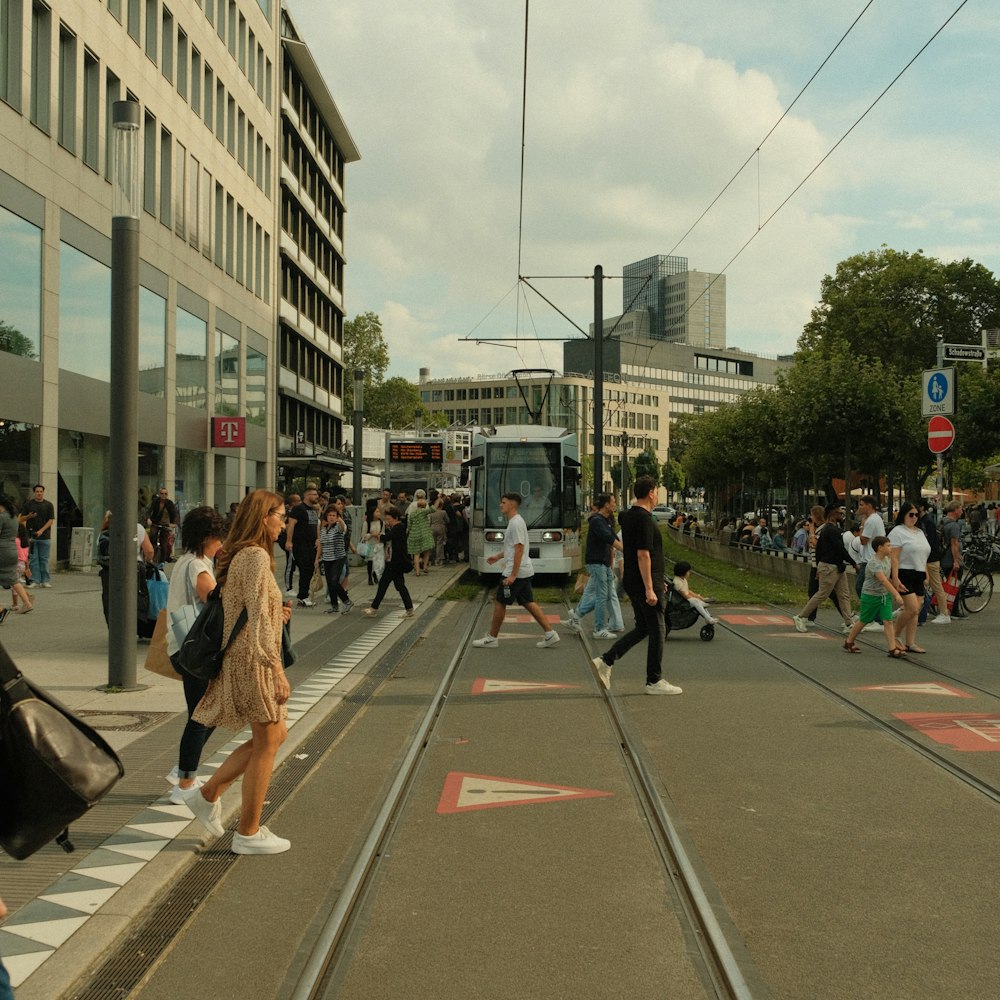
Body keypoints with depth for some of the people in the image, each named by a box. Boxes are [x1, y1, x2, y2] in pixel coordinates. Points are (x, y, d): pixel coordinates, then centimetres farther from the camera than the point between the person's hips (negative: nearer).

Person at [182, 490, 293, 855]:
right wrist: (277, 670, -24)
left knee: (275, 734, 18)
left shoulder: (237, 555, 13)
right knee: (266, 743, 1)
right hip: (253, 659, -10)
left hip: (238, 657, 10)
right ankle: (248, 833, 10)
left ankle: (208, 793, 19)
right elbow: (257, 619, -23)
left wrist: (275, 615, 13)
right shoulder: (257, 556, -17)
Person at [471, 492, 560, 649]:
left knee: (500, 603, 1)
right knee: (528, 603, 11)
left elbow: (519, 549, -22)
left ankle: (491, 638, 10)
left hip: (515, 572, -10)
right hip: (525, 571, 10)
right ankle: (550, 633, 7)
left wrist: (513, 575, -24)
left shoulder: (516, 523, -17)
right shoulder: (515, 521, 15)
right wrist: (498, 556, 29)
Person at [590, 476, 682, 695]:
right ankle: (654, 681, 8)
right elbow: (643, 555, -23)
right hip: (645, 583, -10)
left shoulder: (628, 516, 12)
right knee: (657, 631, 1)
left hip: (632, 582, 10)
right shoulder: (644, 519, -19)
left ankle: (605, 661, 7)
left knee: (643, 628, 15)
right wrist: (650, 589, -23)